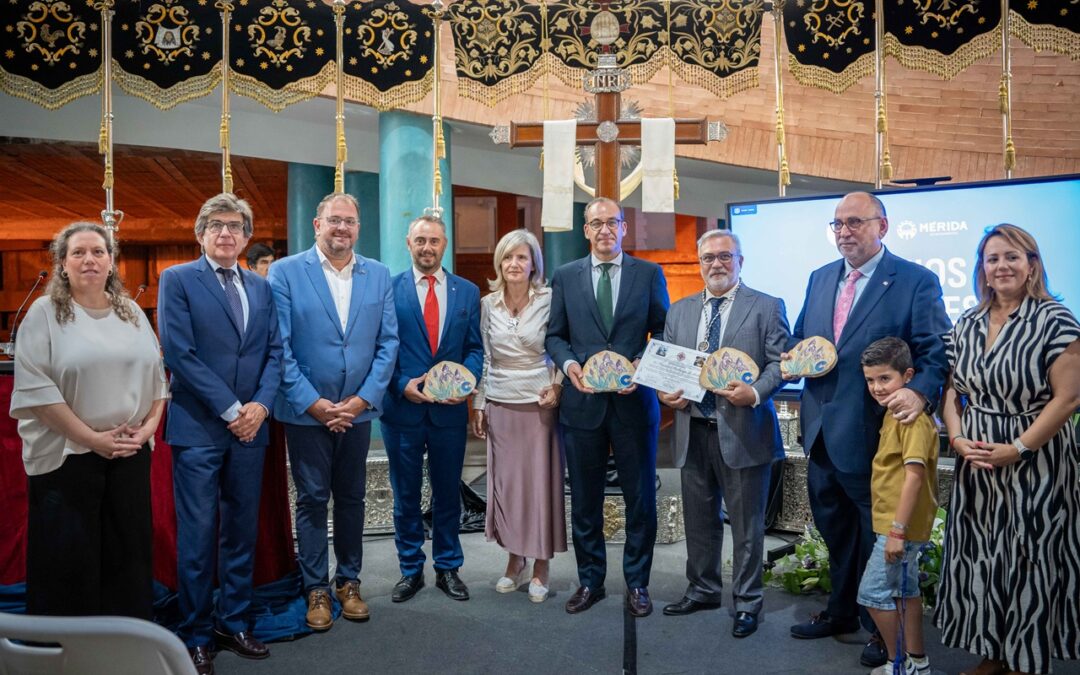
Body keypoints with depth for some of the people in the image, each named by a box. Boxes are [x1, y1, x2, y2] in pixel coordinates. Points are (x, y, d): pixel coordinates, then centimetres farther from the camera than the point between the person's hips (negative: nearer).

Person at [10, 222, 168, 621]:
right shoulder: (44, 313, -4)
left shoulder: (133, 314, 11)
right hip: (67, 457, -4)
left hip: (131, 455, 4)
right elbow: (34, 388, -12)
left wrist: (148, 427, -3)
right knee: (68, 561, 4)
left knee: (128, 552, 10)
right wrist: (93, 439, -15)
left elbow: (157, 376, 13)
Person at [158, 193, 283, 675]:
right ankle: (196, 636, 16)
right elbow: (179, 352, -11)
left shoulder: (261, 287, 12)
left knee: (242, 531, 11)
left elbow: (274, 351, 9)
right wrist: (230, 408, -13)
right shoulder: (177, 280, -2)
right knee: (197, 536, 2)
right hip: (199, 428, -4)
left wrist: (261, 404, -8)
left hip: (250, 426, 5)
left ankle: (234, 623, 25)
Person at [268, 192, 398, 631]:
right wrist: (312, 402, -14)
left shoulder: (378, 275, 4)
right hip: (306, 410, -3)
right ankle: (316, 588, 21)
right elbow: (279, 346, -9)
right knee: (312, 499, 7)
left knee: (351, 497, 13)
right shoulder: (285, 272, -5)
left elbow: (388, 343, 2)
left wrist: (364, 398, -8)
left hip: (358, 409, 3)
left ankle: (349, 581, 28)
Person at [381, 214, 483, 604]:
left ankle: (448, 568, 27)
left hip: (449, 409, 2)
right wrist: (402, 385, -14)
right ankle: (410, 570, 26)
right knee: (405, 494, 11)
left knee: (448, 493, 12)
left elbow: (475, 348, 6)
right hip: (402, 407, -1)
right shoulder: (389, 289, -1)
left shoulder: (467, 291, 6)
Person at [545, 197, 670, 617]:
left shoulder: (649, 274, 3)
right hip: (582, 401, 1)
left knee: (641, 498, 8)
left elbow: (663, 333, 3)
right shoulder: (565, 277, 6)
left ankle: (637, 583, 23)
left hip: (634, 401, -1)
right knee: (584, 499, 11)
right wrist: (568, 363, -11)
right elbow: (555, 335, 8)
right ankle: (590, 581, 26)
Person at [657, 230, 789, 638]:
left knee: (746, 523, 6)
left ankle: (747, 603, 20)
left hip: (743, 432, -4)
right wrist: (666, 392, -5)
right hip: (693, 431, 5)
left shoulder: (767, 308, 0)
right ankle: (702, 590, 34)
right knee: (698, 519, 16)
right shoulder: (679, 311, 12)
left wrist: (756, 392, -22)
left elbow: (781, 360, -6)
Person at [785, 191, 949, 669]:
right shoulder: (820, 278, 11)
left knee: (878, 534, 10)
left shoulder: (915, 281, -9)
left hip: (873, 432, -6)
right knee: (834, 528, 20)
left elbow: (937, 352, -13)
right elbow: (799, 340, 17)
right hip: (821, 431, 6)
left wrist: (920, 391, -31)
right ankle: (841, 611, 39)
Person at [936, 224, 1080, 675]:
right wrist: (958, 439, -6)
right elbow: (952, 390, 10)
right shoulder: (967, 325, 7)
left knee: (1029, 563, 4)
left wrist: (1016, 449, -18)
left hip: (1035, 462, -5)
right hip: (976, 465, 5)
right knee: (980, 559, 11)